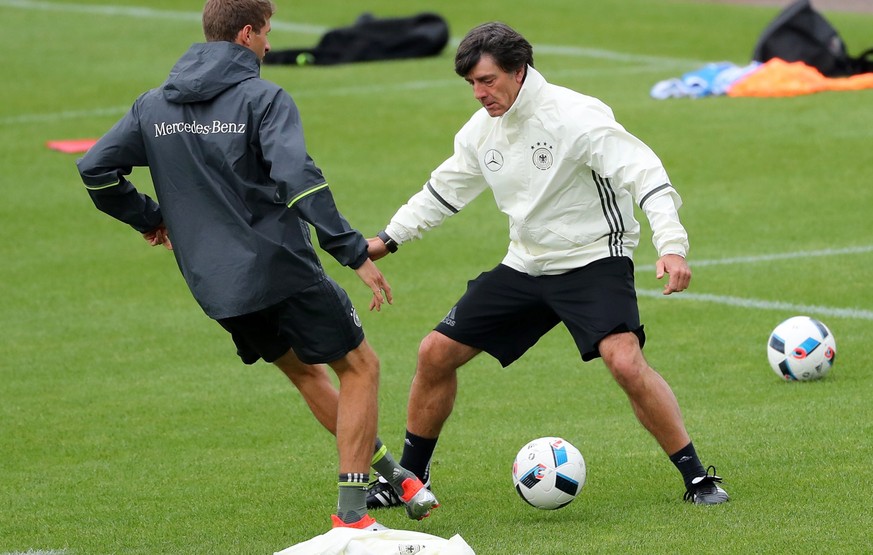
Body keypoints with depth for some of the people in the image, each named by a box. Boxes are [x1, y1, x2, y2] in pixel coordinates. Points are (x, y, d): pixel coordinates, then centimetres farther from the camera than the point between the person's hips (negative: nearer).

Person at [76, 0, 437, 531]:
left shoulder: (154, 106, 8)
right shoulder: (263, 98, -11)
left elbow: (96, 169, 9)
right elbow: (298, 178, -23)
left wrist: (150, 217, 24)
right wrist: (356, 253, -21)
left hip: (215, 286, 6)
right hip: (282, 268, -6)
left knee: (303, 368, 27)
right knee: (359, 366, 9)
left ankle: (388, 471, 29)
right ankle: (351, 512, 1)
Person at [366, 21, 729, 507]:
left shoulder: (576, 117, -20)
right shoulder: (482, 129, 2)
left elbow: (645, 174, -25)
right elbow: (444, 190, 21)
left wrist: (671, 245, -37)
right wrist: (389, 239, 18)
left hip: (594, 261, -7)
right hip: (526, 265, 7)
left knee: (626, 362, -29)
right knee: (436, 353, 4)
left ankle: (698, 478, -17)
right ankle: (409, 479, 22)